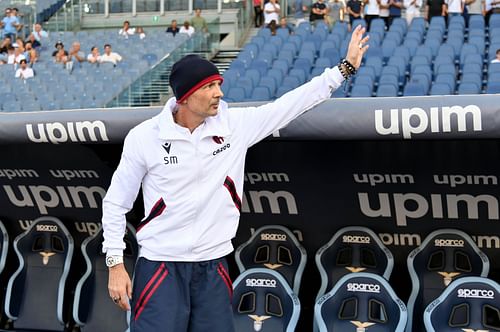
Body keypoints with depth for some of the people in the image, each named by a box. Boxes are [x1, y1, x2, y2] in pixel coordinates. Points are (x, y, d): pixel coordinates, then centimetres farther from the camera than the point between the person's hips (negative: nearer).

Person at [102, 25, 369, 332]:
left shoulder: (235, 125, -2)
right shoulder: (144, 137, -8)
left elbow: (290, 104, 2)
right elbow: (116, 203, 1)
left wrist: (345, 68, 0)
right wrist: (116, 264, -3)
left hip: (213, 268, 3)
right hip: (161, 268, -3)